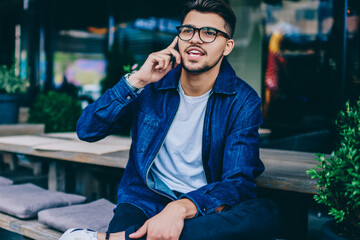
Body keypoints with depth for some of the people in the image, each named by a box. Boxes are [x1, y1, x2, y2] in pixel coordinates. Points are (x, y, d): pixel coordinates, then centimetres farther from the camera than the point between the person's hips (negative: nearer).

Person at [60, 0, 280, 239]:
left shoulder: (242, 101, -4)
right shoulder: (152, 85, 2)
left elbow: (239, 181, -13)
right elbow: (87, 130, -4)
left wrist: (181, 207, -31)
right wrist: (137, 80, -14)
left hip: (202, 211, 3)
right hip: (146, 200, -2)